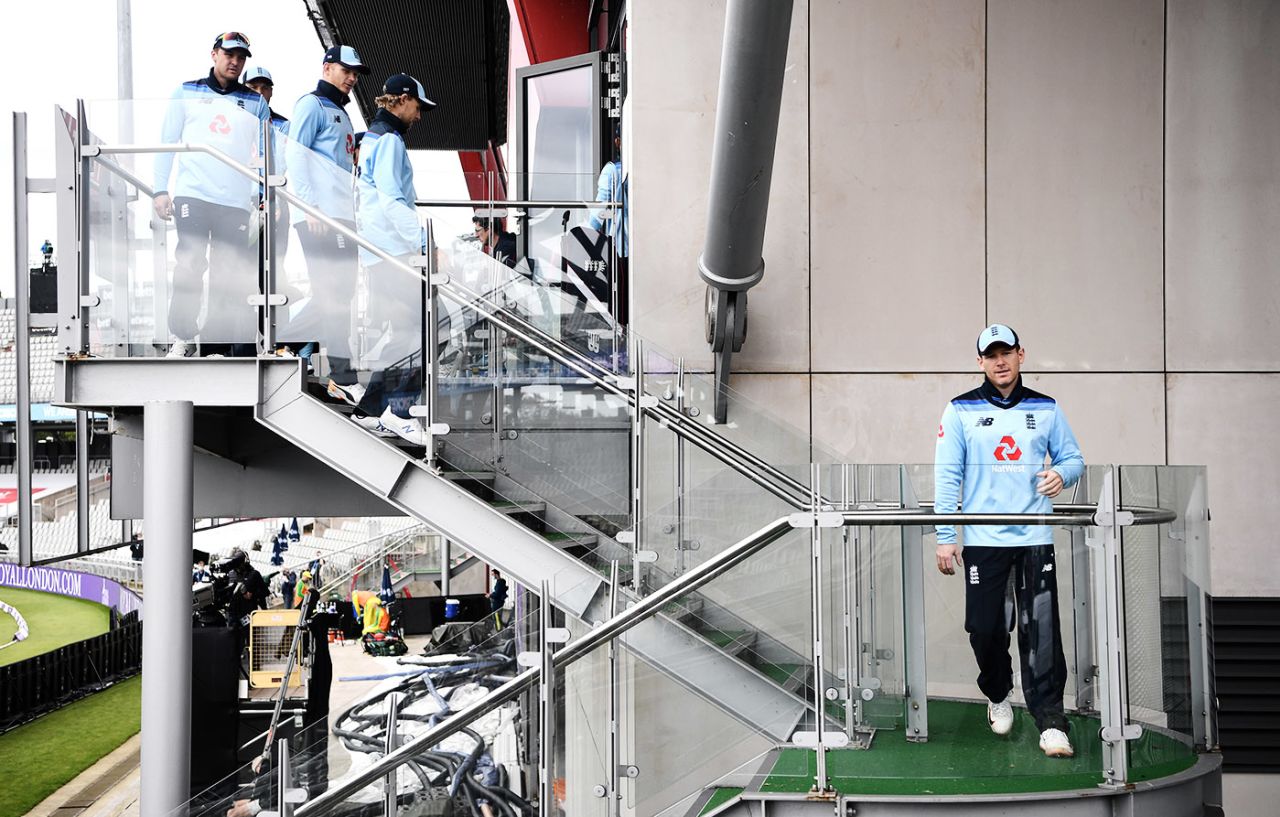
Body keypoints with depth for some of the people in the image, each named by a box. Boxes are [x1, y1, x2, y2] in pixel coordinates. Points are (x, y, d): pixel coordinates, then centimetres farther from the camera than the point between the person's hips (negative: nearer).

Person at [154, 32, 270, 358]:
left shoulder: (255, 104, 15)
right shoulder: (186, 94, 13)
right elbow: (167, 143, 12)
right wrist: (161, 190, 3)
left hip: (236, 202, 2)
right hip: (192, 195, -2)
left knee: (230, 276, -2)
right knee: (190, 265, -15)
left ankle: (216, 346, 3)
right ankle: (181, 338, -10)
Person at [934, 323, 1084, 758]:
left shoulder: (1045, 408, 9)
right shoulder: (961, 411, 4)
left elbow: (1072, 457, 16)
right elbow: (947, 475, 2)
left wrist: (1061, 474, -9)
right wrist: (945, 537, -3)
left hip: (1035, 538, 0)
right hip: (982, 540, 0)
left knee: (1041, 631, -6)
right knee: (985, 628, 2)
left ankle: (1050, 721, -2)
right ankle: (998, 696, 29)